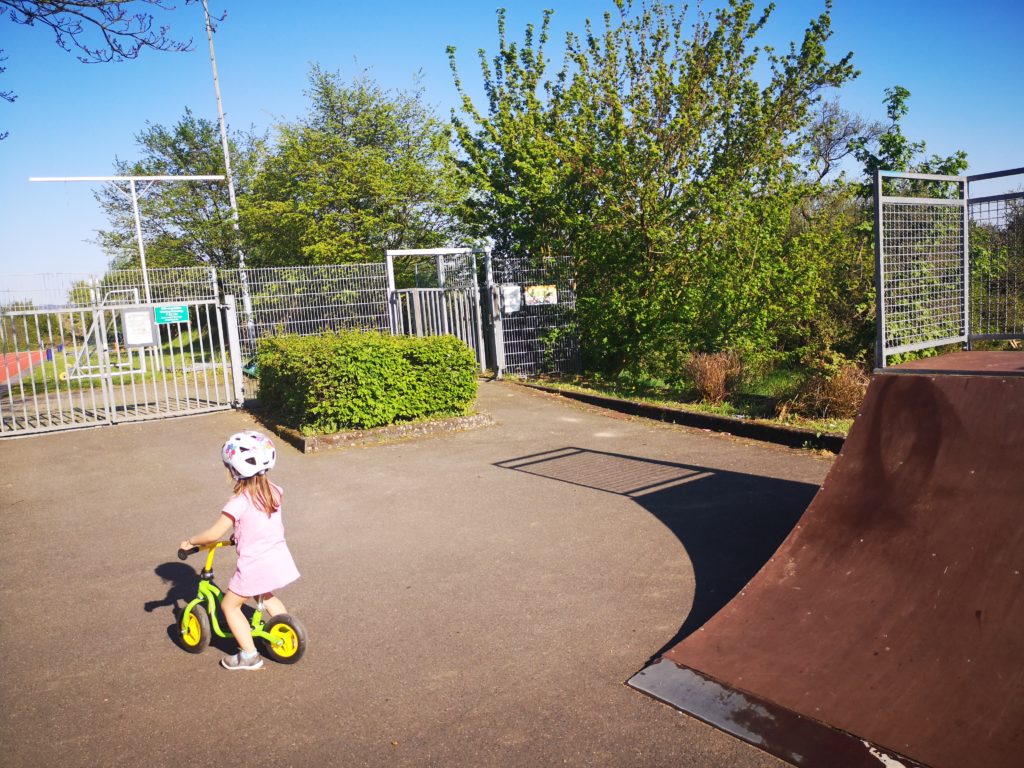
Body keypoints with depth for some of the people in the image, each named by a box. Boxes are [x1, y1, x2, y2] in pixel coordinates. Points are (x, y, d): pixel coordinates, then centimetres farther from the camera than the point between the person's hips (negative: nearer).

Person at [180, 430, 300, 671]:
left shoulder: (239, 501, -19)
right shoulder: (274, 491, 1)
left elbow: (214, 534, -18)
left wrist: (190, 542, 0)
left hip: (255, 565, -7)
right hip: (279, 559, 7)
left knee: (230, 605, 14)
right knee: (266, 596, 33)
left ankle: (249, 655, 16)